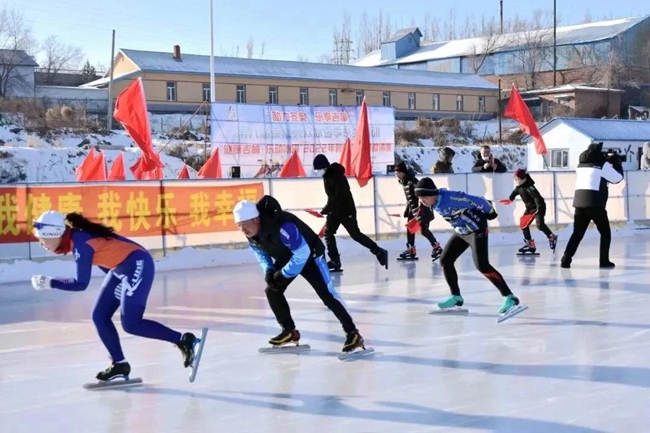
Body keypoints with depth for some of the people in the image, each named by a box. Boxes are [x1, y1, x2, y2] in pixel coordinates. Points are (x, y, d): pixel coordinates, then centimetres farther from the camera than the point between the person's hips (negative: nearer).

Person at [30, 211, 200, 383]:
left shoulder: (80, 243, -23)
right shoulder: (73, 239, 5)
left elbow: (80, 284, -23)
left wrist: (49, 283, -16)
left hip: (137, 264, -10)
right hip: (121, 268, 10)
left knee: (131, 324, -14)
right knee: (100, 317, 6)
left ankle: (183, 340, -7)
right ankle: (120, 364, 15)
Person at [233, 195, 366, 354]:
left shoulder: (282, 227, -41)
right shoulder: (251, 233, -16)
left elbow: (302, 254, -36)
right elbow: (260, 251, 4)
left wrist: (284, 274, -28)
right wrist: (268, 271, -12)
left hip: (310, 255, -8)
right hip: (285, 258, 8)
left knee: (327, 294, -14)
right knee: (272, 291, 1)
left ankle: (352, 333, -9)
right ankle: (290, 331, 14)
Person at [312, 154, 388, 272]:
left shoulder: (337, 176, -23)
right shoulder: (326, 175, 5)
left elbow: (339, 197, -29)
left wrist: (324, 211, -27)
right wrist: (328, 209, 9)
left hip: (346, 210, -9)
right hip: (335, 210, 9)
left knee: (355, 234, -6)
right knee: (328, 232, 2)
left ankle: (379, 252, 4)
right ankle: (335, 261, 3)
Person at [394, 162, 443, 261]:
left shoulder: (412, 181, -21)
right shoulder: (404, 182, 7)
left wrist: (419, 210, -32)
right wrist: (407, 210, 21)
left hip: (421, 208, -10)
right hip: (413, 208, 10)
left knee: (423, 229, -13)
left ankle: (437, 247, -4)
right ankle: (411, 250, 14)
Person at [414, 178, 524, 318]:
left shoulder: (450, 198, -30)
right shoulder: (435, 204, -2)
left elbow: (476, 201, -22)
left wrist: (490, 212, -8)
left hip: (476, 229, -9)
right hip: (461, 231, 9)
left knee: (482, 265, -20)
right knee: (445, 260, 7)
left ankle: (510, 298, -16)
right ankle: (456, 298, 17)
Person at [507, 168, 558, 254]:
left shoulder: (529, 187, -27)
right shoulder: (518, 187, 2)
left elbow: (536, 196, -37)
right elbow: (515, 191, 24)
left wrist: (539, 207, -44)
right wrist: (511, 198, 36)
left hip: (539, 207, -10)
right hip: (529, 207, 10)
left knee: (539, 224, -24)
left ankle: (552, 237, -2)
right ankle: (530, 244, 10)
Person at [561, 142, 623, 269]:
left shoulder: (581, 164, 17)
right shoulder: (602, 164, 0)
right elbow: (618, 178, 7)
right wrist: (617, 164, 22)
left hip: (579, 202, 5)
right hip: (595, 204, -5)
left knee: (577, 233, 11)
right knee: (605, 233, 11)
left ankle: (566, 260, 0)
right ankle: (604, 261, 7)